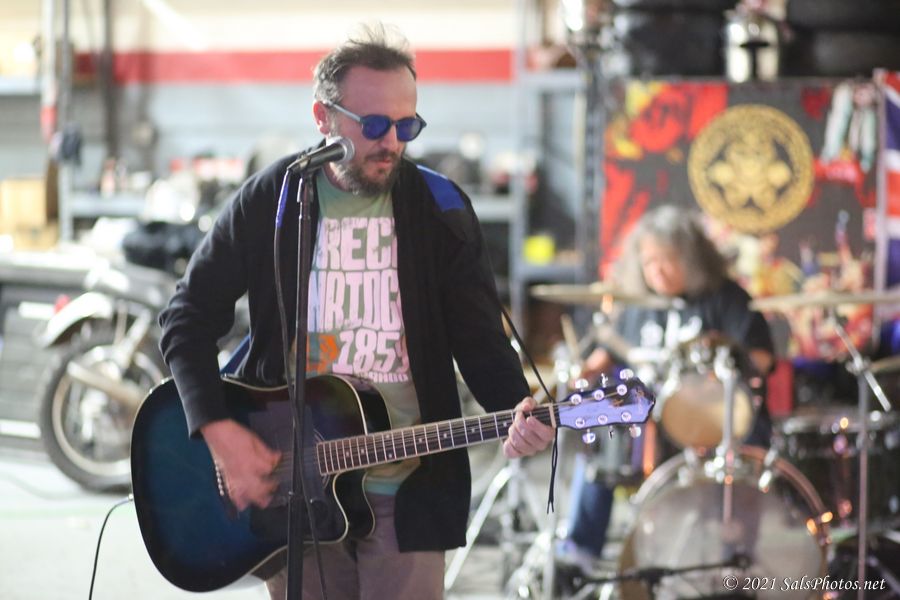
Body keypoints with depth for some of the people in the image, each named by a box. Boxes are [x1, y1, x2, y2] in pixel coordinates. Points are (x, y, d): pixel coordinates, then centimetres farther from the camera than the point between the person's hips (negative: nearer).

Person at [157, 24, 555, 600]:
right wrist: (218, 430, -11)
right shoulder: (268, 201, 0)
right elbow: (189, 317, 2)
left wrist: (517, 410, -20)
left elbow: (480, 337, 1)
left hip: (406, 494, 0)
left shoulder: (441, 208, 1)